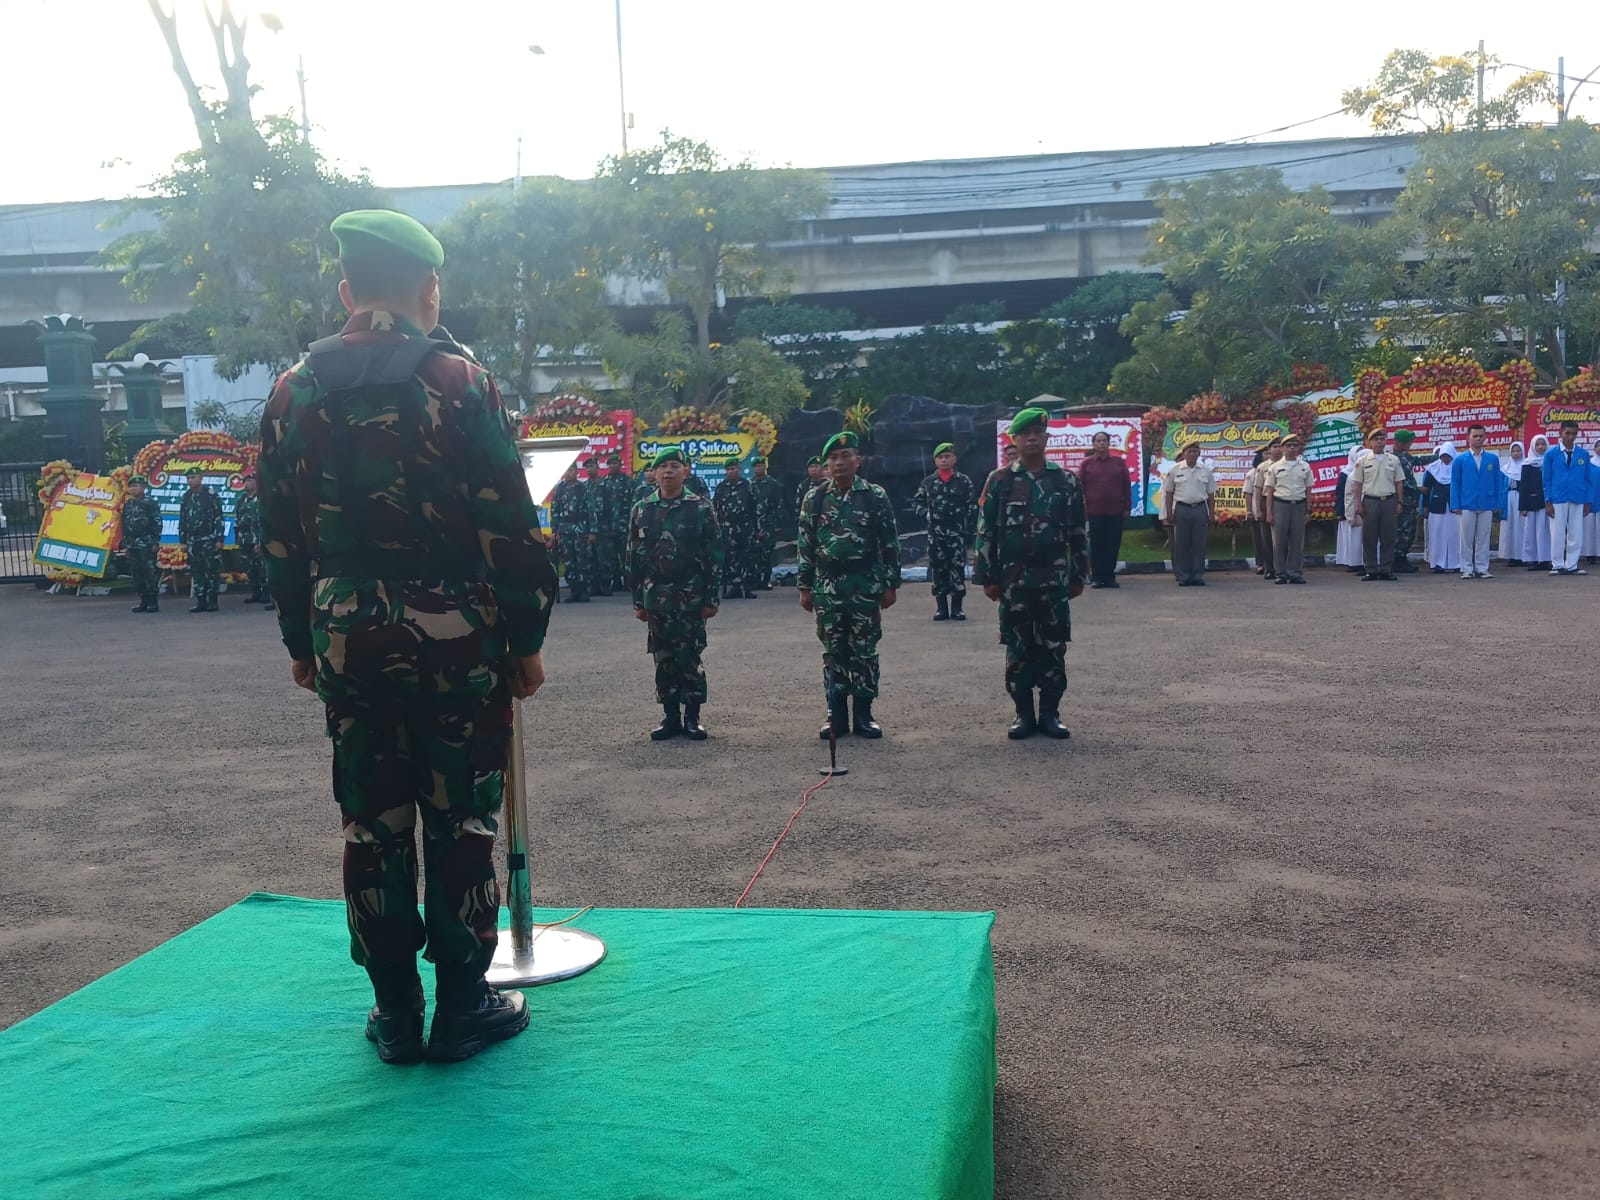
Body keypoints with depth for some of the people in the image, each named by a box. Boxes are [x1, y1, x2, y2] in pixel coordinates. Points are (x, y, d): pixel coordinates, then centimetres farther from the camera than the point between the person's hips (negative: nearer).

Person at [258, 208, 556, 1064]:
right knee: (460, 824, 7)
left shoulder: (294, 392, 4)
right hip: (456, 641, -3)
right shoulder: (459, 381, -9)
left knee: (371, 826, 11)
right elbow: (509, 526, -10)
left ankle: (396, 1013, 19)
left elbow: (280, 537, 8)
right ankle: (462, 1007, 15)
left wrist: (301, 642, 17)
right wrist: (526, 639, -2)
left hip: (347, 642, 4)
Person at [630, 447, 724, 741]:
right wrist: (638, 600, 5)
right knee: (663, 659, 6)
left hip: (691, 597, -2)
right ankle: (670, 717, 15)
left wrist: (712, 598, -6)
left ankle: (692, 718, 10)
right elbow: (634, 558, 8)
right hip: (656, 598, 2)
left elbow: (714, 556, -2)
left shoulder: (701, 508, -1)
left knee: (690, 657, 0)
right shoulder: (642, 510, 6)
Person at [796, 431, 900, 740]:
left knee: (864, 652, 3)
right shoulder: (814, 499, 3)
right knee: (834, 653, 6)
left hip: (865, 585, -1)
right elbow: (805, 546, 7)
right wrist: (805, 587, 4)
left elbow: (890, 544, 0)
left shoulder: (876, 496, -1)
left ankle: (863, 716, 11)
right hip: (827, 587, 2)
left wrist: (890, 584, -3)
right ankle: (837, 717, 12)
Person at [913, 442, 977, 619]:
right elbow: (917, 502, 17)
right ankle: (941, 608, 10)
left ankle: (956, 608, 3)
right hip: (935, 533, 2)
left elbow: (972, 507, 2)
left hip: (957, 532, -2)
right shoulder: (928, 482, 9)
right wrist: (925, 514, -3)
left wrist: (969, 531, -5)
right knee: (937, 570, 3)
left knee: (957, 569, -4)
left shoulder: (964, 481, 3)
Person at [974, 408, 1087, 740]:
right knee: (1017, 650, 4)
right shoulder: (999, 481, 2)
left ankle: (1050, 714, 13)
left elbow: (1078, 532, 7)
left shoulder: (1066, 481, 5)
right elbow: (986, 532, 1)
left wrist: (1078, 576, 4)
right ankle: (1024, 715, 13)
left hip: (1054, 581, 1)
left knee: (1053, 648, 4)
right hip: (1013, 581, 0)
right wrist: (987, 577, -3)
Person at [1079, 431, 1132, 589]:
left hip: (1116, 511, 1)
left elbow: (1127, 485, 9)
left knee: (1113, 545, 2)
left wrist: (1127, 507, 4)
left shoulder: (1119, 462, 9)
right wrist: (1082, 507, -3)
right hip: (1095, 511, -1)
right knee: (1096, 546, 1)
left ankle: (1109, 576, 10)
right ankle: (1096, 577, 7)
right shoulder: (1086, 464, 5)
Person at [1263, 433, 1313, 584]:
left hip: (1299, 505, 2)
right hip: (1280, 505, -1)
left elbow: (1308, 491, 11)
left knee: (1297, 541, 2)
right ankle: (1281, 573, 4)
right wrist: (1268, 513, -3)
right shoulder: (1275, 467, 6)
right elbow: (1269, 491, 4)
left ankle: (1295, 573, 6)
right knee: (1280, 541, -2)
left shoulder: (1304, 467, 10)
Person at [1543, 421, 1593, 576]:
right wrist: (1548, 501, -5)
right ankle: (1558, 565, 10)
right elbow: (1547, 480, 2)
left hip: (1578, 500, 2)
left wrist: (1588, 502, 2)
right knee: (1557, 534, 2)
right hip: (1558, 500, -2)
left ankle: (1571, 566, 10)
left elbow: (1587, 480, 7)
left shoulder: (1583, 454, 5)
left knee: (1576, 535, 3)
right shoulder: (1551, 453, 1)